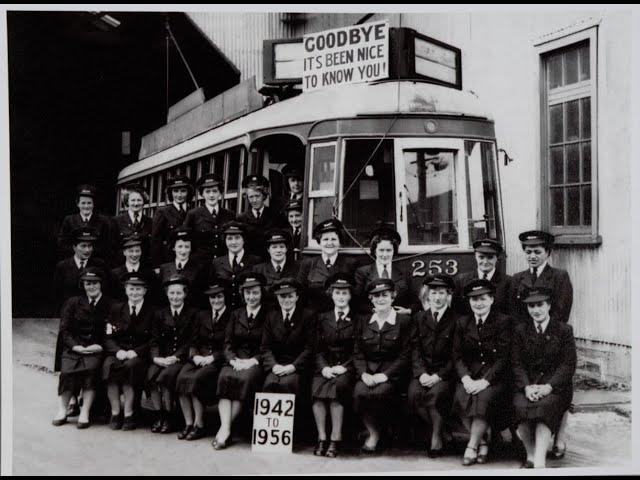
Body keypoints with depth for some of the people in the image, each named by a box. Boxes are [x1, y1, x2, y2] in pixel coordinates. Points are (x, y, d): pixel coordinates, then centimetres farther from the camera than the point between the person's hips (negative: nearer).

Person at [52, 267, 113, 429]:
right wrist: (76, 346, -9)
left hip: (97, 350, -1)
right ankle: (62, 410, -15)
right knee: (67, 370, -28)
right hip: (74, 349, 2)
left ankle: (85, 413, -26)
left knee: (91, 368, -32)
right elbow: (64, 330, 7)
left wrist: (100, 346, -13)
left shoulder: (110, 305, 8)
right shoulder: (73, 303, 14)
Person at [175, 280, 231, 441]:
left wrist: (212, 357, -15)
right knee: (182, 378, -25)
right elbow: (194, 342, 15)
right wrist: (195, 356, -6)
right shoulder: (202, 316, 18)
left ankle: (199, 425, -21)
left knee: (196, 378, -31)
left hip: (218, 361, -4)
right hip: (199, 359, 5)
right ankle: (188, 423, -21)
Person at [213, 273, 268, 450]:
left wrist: (253, 361, -15)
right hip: (236, 361, 3)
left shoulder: (268, 317, 6)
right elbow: (228, 343, 10)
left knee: (245, 379, -33)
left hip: (257, 363, -3)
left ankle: (225, 428, -28)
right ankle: (225, 428, -35)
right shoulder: (236, 314, 18)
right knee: (225, 377, -29)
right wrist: (234, 360, -9)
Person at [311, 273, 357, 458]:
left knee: (338, 387, -33)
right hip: (325, 367, 2)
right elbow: (318, 349, 12)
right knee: (317, 387, -29)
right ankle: (321, 438, -23)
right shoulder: (323, 318, 18)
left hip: (347, 368, -2)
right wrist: (324, 367, -6)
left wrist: (344, 367, -12)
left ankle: (336, 439, -28)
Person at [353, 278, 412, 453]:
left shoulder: (404, 321, 3)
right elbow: (357, 353, 11)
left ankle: (375, 434, -5)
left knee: (379, 393, -32)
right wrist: (363, 373, -8)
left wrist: (384, 375, -14)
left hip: (391, 374, -3)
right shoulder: (363, 321, 14)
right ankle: (373, 432, -7)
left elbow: (405, 356, -3)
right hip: (368, 372, 3)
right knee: (359, 392, -29)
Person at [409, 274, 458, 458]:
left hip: (445, 372, -3)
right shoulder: (419, 318, 12)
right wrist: (421, 373, -11)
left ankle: (436, 439, -14)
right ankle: (438, 428, -7)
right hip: (423, 371, 3)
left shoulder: (456, 320, 1)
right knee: (413, 394, -26)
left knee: (437, 393, -32)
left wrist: (438, 376, -15)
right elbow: (415, 349, 6)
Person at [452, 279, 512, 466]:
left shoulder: (504, 321, -2)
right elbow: (458, 355, 7)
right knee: (461, 398, -27)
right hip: (470, 375, 3)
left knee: (485, 397, -32)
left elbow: (504, 358, -8)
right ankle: (483, 440, -9)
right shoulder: (462, 322, 11)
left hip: (494, 377, -3)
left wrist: (485, 381, -19)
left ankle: (472, 446, -17)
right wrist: (466, 378, -12)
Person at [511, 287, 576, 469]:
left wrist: (548, 386, -17)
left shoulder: (564, 330, 5)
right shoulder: (520, 330, 12)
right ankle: (530, 456, -17)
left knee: (545, 406, -34)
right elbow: (517, 364, 5)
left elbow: (568, 365, -2)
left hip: (555, 385, -2)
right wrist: (527, 387, -14)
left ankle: (539, 462, -38)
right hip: (528, 384, 2)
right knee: (520, 406, -30)